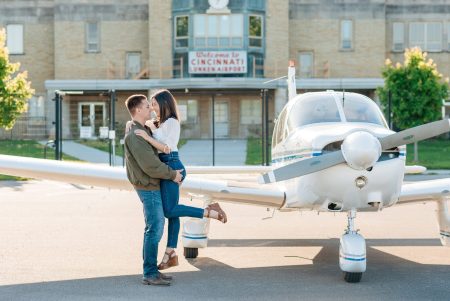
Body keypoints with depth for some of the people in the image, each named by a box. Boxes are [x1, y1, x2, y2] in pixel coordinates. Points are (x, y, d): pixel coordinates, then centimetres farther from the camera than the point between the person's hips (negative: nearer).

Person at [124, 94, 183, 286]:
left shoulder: (142, 130, 12)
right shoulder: (135, 135, -19)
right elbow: (150, 165, -21)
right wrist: (172, 175, -11)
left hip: (152, 186, 10)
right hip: (148, 187, -10)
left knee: (156, 227, 13)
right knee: (154, 229, -6)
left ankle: (152, 270, 19)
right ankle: (149, 274, 0)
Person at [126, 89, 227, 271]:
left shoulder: (171, 122, -10)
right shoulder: (159, 123, 17)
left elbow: (167, 148, -18)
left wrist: (147, 137, -21)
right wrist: (131, 124, 10)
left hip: (171, 167, -9)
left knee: (169, 210, -10)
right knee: (171, 210, 8)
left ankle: (210, 212, -5)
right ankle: (170, 254, 11)